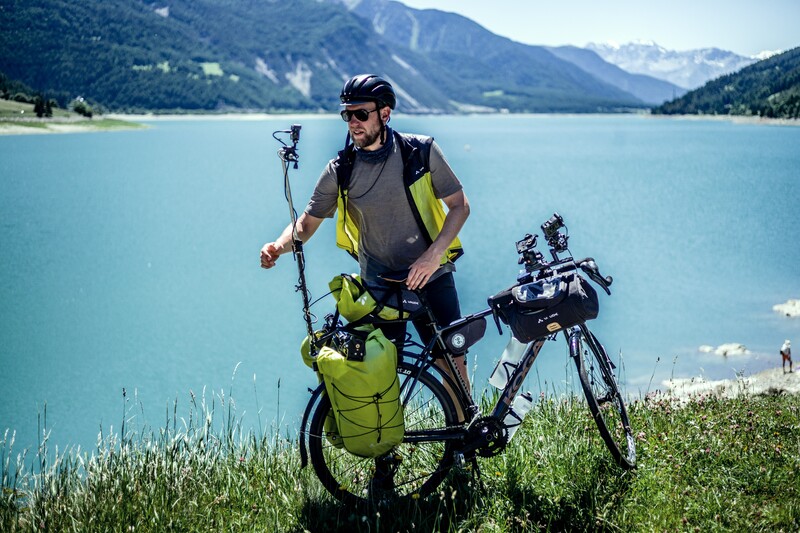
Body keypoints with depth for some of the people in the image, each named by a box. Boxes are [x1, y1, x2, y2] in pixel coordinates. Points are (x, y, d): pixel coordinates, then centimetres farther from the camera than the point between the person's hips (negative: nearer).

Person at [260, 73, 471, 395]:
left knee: (452, 360, -1)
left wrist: (433, 254, -17)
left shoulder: (421, 151, -9)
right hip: (378, 284, 1)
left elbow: (459, 205, -4)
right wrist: (278, 246, -21)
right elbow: (308, 222, 1)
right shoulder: (340, 170, -6)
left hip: (430, 276, -1)